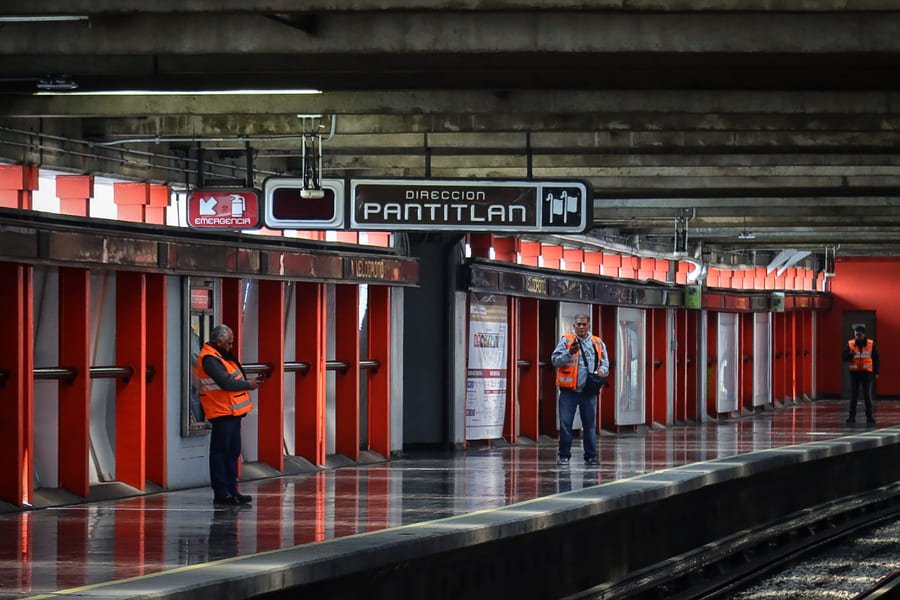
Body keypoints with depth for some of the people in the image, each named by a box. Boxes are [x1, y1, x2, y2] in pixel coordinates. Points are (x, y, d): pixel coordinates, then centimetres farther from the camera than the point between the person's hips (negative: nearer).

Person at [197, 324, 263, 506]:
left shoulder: (221, 356, 17)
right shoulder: (210, 359, -16)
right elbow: (226, 383, -24)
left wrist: (249, 382, 1)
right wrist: (248, 385, -12)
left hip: (232, 413, 11)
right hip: (222, 413, -11)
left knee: (233, 453, 14)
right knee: (221, 453, -5)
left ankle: (231, 491, 20)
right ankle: (221, 494, -3)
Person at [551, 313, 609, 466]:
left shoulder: (598, 344, 11)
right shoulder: (566, 341, 2)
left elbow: (605, 364, 15)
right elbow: (555, 360, -5)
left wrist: (601, 371, -7)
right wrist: (570, 353, -21)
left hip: (589, 392, 2)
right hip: (569, 391, -2)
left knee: (590, 424, 6)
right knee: (565, 424, -1)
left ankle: (591, 456, 13)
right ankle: (564, 455, 7)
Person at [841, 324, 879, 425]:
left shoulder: (871, 344, 0)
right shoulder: (850, 344, 1)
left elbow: (876, 359, 6)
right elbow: (844, 358, -2)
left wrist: (876, 372, 1)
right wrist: (850, 354, -23)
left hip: (867, 373, -1)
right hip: (854, 373, 1)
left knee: (867, 396, -2)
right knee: (853, 396, 2)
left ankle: (870, 417, 3)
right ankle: (852, 416, 6)